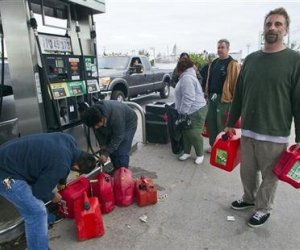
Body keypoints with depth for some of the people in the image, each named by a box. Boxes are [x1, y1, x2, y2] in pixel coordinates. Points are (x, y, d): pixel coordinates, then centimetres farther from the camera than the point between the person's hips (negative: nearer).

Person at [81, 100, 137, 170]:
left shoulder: (116, 116, -42)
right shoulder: (95, 116, -25)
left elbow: (117, 137, -31)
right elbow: (99, 133, -10)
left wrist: (106, 154, -28)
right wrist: (103, 148, -16)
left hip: (128, 123, -6)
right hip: (112, 125, 6)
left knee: (122, 153, -14)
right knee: (111, 149, 3)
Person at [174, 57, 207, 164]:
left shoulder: (187, 78, -20)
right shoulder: (186, 76, 16)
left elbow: (188, 99, -27)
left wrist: (182, 112, -20)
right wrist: (181, 111, 25)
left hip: (195, 111, -10)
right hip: (189, 111, 11)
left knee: (194, 134, -2)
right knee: (186, 132, 14)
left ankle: (200, 155, 15)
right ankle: (187, 152, 27)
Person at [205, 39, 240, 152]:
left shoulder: (233, 64, -9)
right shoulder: (214, 63, 14)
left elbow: (236, 83, -14)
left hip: (224, 98, -7)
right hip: (212, 97, 7)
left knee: (222, 124, 0)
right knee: (211, 122, 13)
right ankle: (213, 145, 27)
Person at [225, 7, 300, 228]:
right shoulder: (251, 59, 7)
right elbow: (239, 95, 10)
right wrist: (231, 123, 12)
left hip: (275, 134, -4)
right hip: (247, 130, 4)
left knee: (269, 176, 12)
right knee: (247, 172, 17)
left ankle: (263, 209, 33)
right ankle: (249, 199, 41)